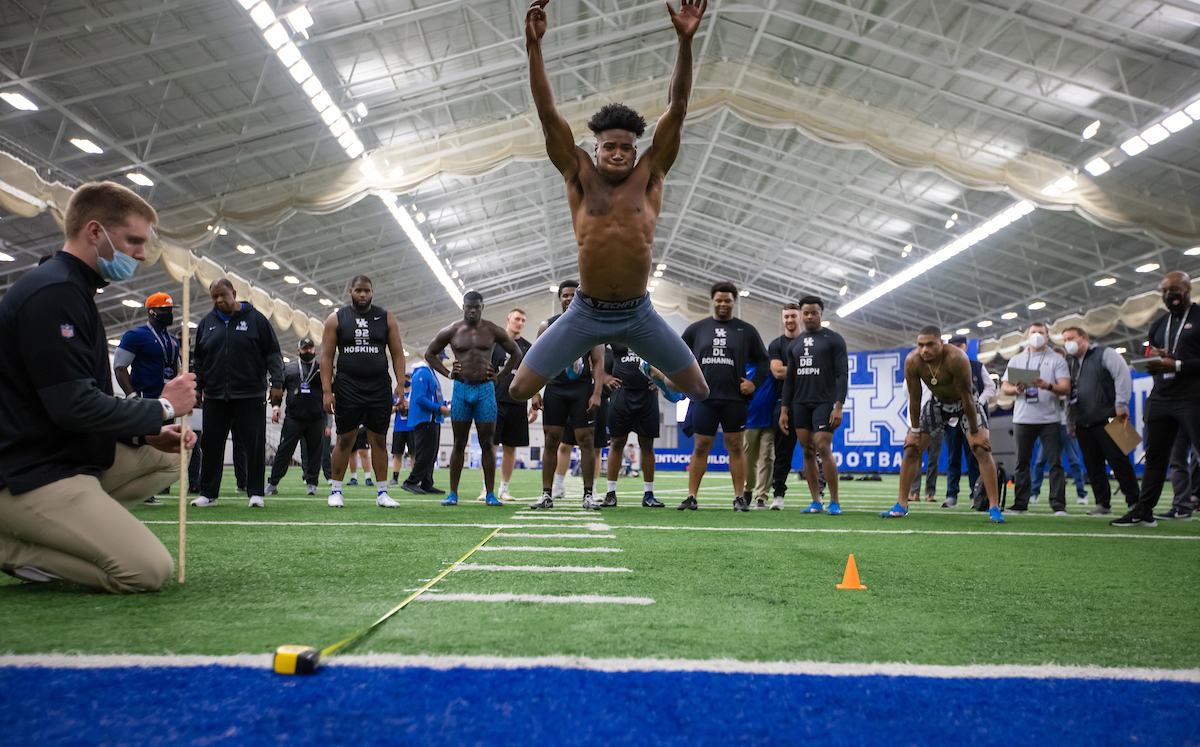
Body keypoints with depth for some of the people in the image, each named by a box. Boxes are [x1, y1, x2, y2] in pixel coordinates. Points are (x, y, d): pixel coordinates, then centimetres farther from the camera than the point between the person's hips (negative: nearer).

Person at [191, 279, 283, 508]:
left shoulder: (255, 319, 3)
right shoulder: (207, 323, 13)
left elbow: (273, 354, 3)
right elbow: (198, 360, 19)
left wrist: (276, 383, -5)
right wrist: (196, 386, 11)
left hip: (251, 395, -3)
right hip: (214, 396, 3)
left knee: (254, 444, -2)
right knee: (212, 445, 4)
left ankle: (255, 492, 6)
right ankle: (208, 493, 13)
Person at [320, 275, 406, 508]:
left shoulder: (386, 319, 8)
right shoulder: (336, 319, 5)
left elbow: (397, 353, 7)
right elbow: (326, 356, 2)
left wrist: (400, 384, -4)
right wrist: (327, 390, -6)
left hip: (379, 388, 1)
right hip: (347, 388, -1)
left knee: (379, 441, 4)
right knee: (344, 440, 0)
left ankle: (382, 493, 10)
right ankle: (335, 491, 11)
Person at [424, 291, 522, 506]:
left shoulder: (494, 331, 5)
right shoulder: (451, 331, 5)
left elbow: (516, 353, 13)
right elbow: (429, 353, 16)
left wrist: (500, 376, 4)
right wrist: (448, 373, 5)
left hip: (485, 389, 0)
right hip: (461, 389, 0)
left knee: (487, 444, 0)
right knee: (459, 444, 2)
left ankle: (490, 494, 2)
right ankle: (453, 493, 6)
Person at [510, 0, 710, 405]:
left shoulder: (649, 174, 0)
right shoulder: (581, 175, 0)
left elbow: (676, 109, -8)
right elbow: (548, 114, -7)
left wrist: (685, 42, -16)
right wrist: (533, 46, -16)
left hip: (639, 314, 1)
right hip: (585, 313, 0)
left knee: (697, 388, 6)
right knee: (519, 389, -2)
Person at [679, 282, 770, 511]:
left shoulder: (747, 330, 8)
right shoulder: (697, 329, 10)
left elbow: (764, 360, 13)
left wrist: (754, 383, 2)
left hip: (734, 399, 0)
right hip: (704, 397, 1)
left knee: (736, 447, 2)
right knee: (701, 447, 2)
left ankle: (739, 497, 7)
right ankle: (691, 496, 6)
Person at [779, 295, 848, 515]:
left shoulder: (834, 340, 1)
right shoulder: (794, 344, 16)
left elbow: (842, 375, -4)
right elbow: (789, 380, 17)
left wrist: (839, 406, -14)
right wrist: (784, 410, 10)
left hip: (824, 402, -5)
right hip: (800, 403, 5)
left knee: (823, 449, -13)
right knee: (808, 451, 2)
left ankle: (835, 501, -5)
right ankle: (816, 502, 6)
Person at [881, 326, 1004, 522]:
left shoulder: (956, 359, -35)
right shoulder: (912, 361, -25)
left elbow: (966, 397, -28)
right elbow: (914, 398, -14)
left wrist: (975, 432, -22)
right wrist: (915, 431, -8)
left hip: (964, 404, -3)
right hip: (938, 403, 3)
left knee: (982, 449, -19)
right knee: (911, 449, -3)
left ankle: (994, 508, -13)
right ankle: (901, 506, 5)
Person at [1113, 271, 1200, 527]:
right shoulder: (1158, 325, 20)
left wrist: (1177, 365, -19)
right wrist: (1153, 361, 0)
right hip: (1160, 398, 6)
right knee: (1155, 455, 7)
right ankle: (1143, 512, 10)